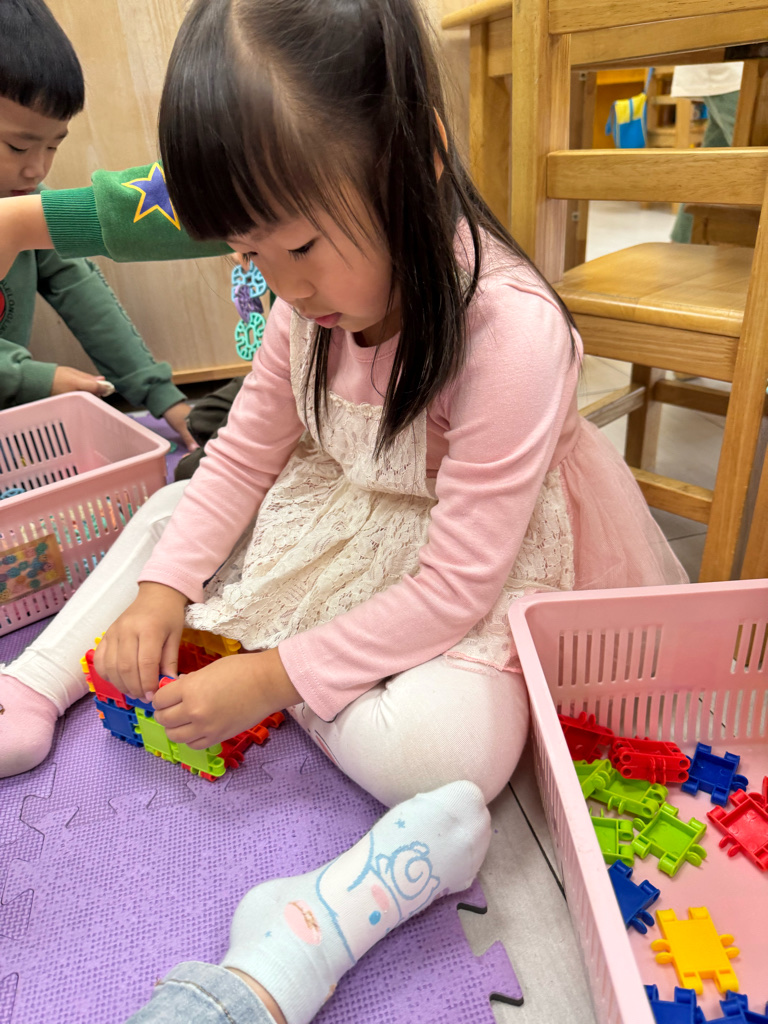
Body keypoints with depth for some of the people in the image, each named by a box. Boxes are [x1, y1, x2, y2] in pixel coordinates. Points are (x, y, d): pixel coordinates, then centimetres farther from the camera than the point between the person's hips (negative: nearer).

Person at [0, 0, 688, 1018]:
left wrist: (274, 676, -25)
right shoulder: (317, 291, -9)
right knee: (167, 513, 5)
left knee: (437, 748, -32)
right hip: (342, 530, 6)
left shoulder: (514, 330, -31)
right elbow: (244, 450, 1)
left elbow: (454, 583, -27)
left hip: (475, 575, -5)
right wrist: (163, 584, -11)